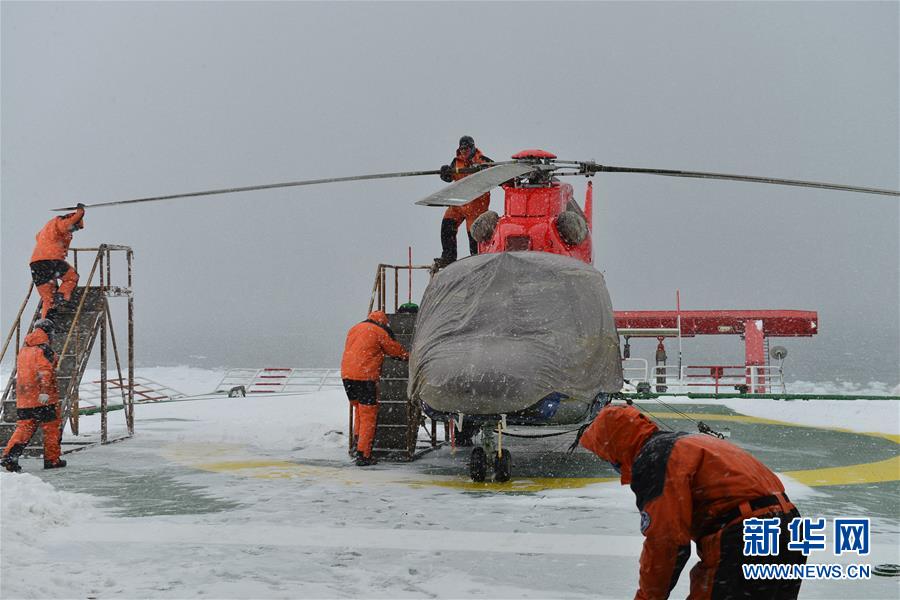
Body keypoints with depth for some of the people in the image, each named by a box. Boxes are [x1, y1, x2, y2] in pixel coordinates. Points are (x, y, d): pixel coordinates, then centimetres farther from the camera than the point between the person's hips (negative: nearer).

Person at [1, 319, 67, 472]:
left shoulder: (23, 350, 16)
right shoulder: (44, 349, -9)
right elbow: (44, 372, -22)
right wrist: (45, 391, -28)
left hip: (23, 398, 7)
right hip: (43, 398, -7)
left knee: (24, 428, 7)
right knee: (51, 428, 6)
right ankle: (52, 459, 11)